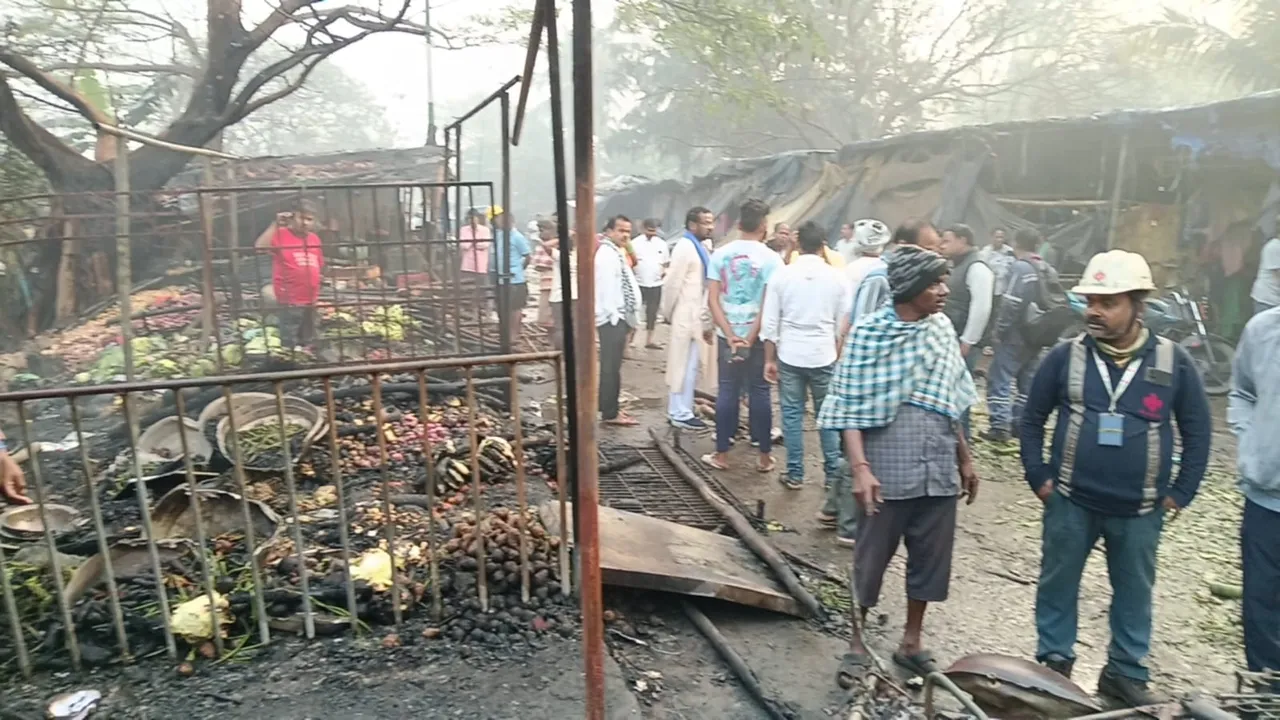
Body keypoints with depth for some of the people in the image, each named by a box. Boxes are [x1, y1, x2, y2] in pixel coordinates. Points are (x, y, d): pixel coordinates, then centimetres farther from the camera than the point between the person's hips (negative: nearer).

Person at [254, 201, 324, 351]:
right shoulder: (281, 234, -8)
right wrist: (276, 225, -26)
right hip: (289, 302, -6)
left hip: (310, 301, 6)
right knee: (290, 344, -5)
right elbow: (259, 247, -26)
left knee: (308, 344, 19)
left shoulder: (315, 239, 10)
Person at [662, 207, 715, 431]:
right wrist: (668, 314, -6)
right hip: (686, 317, -9)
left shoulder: (700, 248, 12)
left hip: (696, 317, 9)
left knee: (690, 364, 15)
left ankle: (680, 410, 25)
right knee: (685, 365, -2)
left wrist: (706, 322, 16)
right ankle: (680, 414, 6)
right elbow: (672, 283, -16)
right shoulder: (685, 247, -16)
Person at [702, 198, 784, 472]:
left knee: (727, 391, 9)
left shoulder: (720, 254, 0)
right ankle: (765, 456, 14)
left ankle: (721, 454, 15)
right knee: (759, 392, 6)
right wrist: (750, 338, -12)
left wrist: (731, 335, -9)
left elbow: (712, 299, -6)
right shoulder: (771, 258, -8)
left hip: (728, 335, 2)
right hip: (758, 336, -2)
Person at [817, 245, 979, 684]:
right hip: (889, 469, -5)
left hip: (939, 469, 5)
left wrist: (965, 458, 16)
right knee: (871, 558, 6)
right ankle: (857, 645, 24)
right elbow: (851, 408, -11)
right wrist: (860, 468, -19)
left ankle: (911, 643, 33)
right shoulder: (869, 333, -10)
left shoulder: (942, 328, 6)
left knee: (931, 557, 14)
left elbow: (951, 401, 14)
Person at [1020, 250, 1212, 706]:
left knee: (1134, 592, 15)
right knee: (1058, 584, 11)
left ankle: (1125, 672, 34)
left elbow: (1197, 431, 4)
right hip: (1070, 501, 0)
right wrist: (1038, 477, -2)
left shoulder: (1173, 361, -5)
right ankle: (1054, 661, 30)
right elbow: (1032, 419, 3)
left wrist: (1180, 492, 1)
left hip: (1140, 510, 1)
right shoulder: (1066, 356, -7)